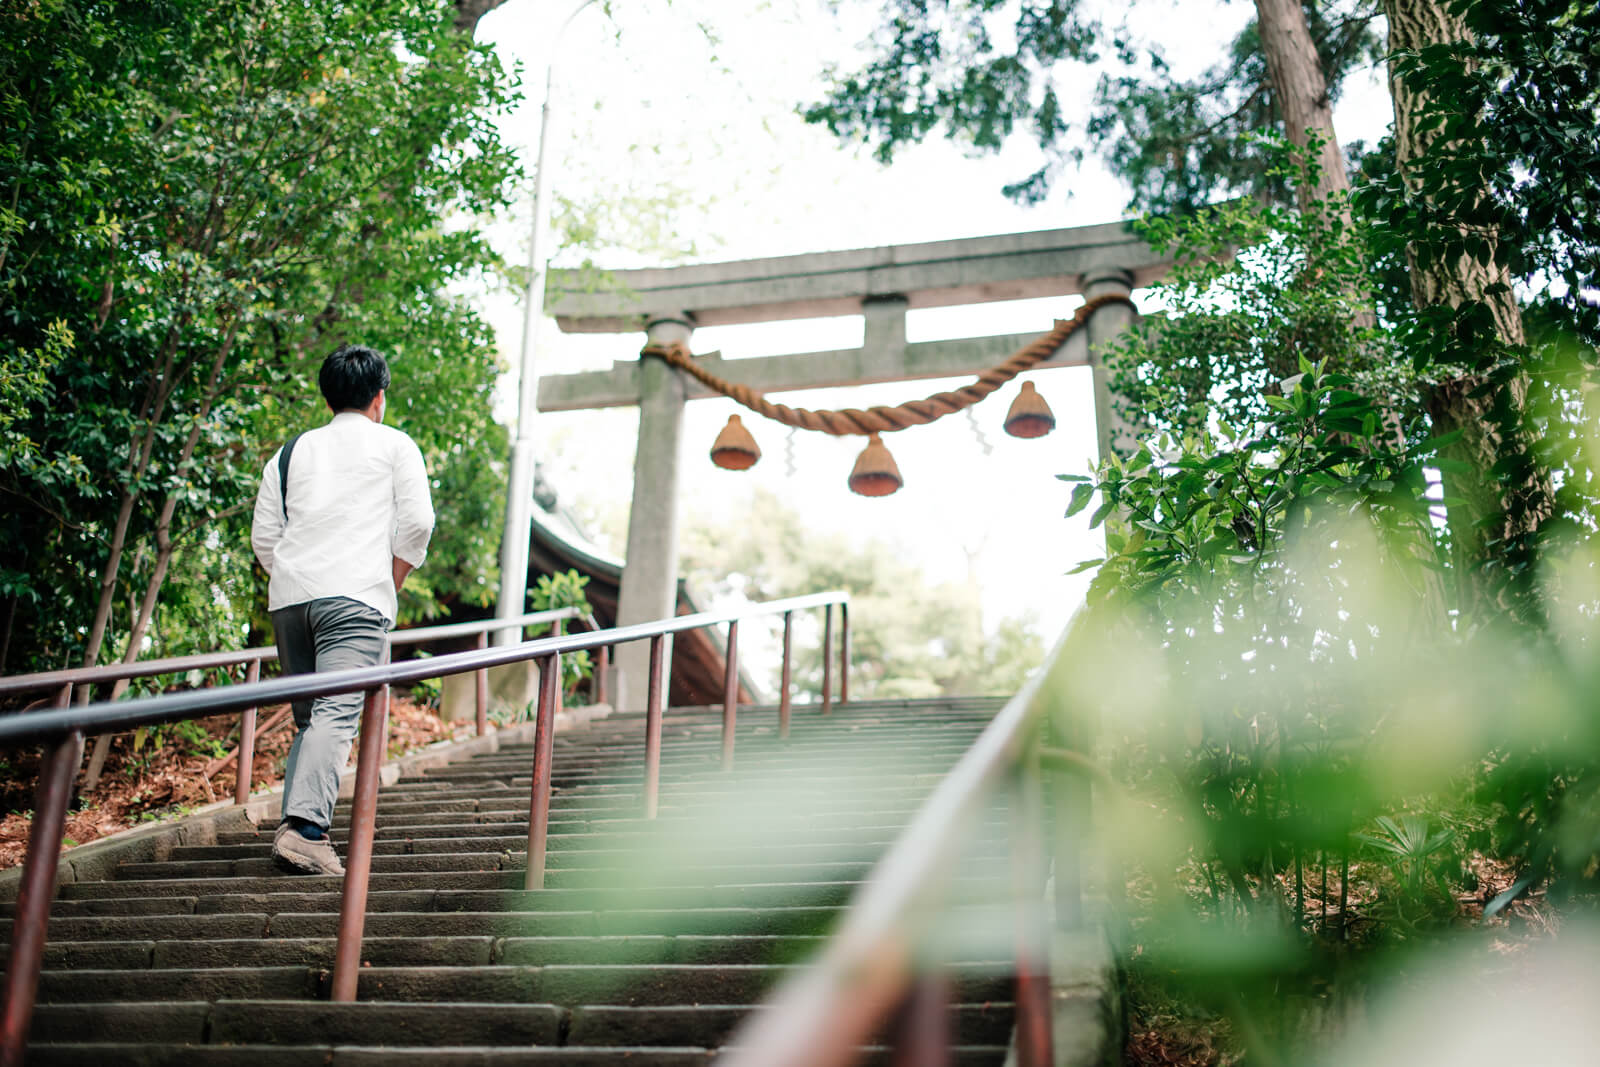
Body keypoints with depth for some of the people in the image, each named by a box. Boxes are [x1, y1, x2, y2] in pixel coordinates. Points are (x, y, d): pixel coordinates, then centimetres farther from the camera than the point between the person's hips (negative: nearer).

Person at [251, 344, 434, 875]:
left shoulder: (291, 452, 22)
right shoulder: (396, 446, 12)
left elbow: (263, 537, 15)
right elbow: (416, 523, 1)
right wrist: (389, 584, 10)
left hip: (287, 596, 5)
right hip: (355, 595, -4)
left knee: (307, 717, 14)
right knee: (336, 715, -14)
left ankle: (296, 824, 6)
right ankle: (304, 827, -29)